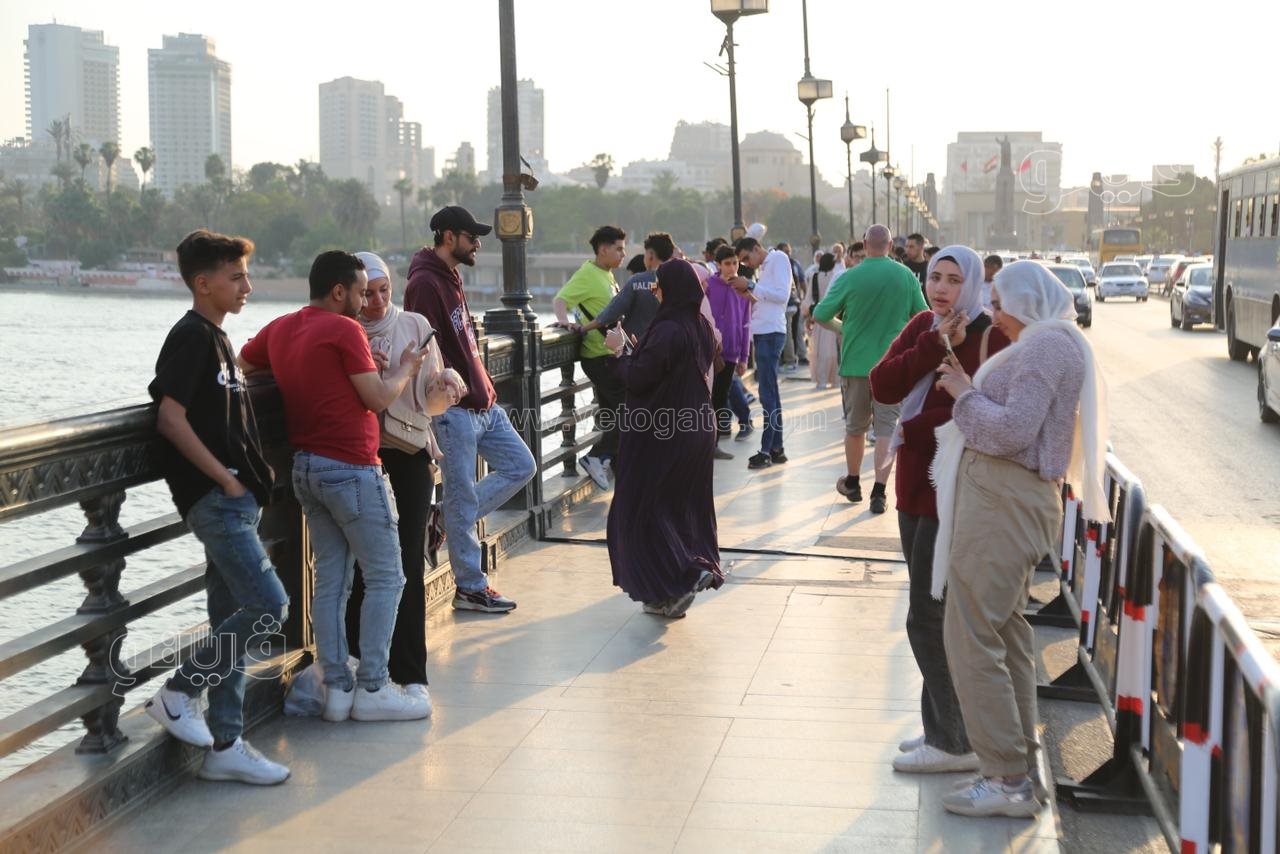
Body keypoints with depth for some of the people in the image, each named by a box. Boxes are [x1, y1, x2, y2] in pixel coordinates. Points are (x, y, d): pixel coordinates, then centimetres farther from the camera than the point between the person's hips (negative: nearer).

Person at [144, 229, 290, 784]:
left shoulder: (216, 339, 18)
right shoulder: (192, 337, -10)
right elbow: (170, 417, -18)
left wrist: (252, 478, 15)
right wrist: (225, 478, -16)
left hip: (233, 500, 9)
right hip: (215, 499, -9)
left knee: (232, 622, 9)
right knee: (269, 605, -14)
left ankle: (225, 747, 14)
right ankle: (179, 692, 0)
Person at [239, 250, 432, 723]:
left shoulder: (279, 329, 9)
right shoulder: (344, 329, -13)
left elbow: (241, 364, 23)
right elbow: (378, 398, -12)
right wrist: (405, 368, 7)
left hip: (306, 467, 8)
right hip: (351, 468, -8)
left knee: (331, 579, 10)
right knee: (386, 577, 0)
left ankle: (337, 688, 11)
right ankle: (373, 688, 0)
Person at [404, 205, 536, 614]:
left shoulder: (449, 279, 16)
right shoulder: (425, 283, -15)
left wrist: (484, 386, 16)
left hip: (482, 404, 10)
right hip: (454, 410, -10)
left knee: (521, 466, 14)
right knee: (463, 496, -1)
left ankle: (454, 522, 19)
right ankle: (470, 587, 8)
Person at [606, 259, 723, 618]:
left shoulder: (667, 331, -22)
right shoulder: (702, 328, 6)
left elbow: (637, 379, -21)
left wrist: (620, 352, -5)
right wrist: (639, 350, 16)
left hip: (662, 433, -9)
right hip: (696, 427, 9)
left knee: (640, 511, 2)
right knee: (684, 507, 13)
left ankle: (686, 574, -6)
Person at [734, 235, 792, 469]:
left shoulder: (779, 259, -5)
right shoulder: (762, 267, 20)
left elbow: (782, 294, -15)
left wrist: (752, 287, -14)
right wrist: (748, 294, 7)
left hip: (772, 333, -9)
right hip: (761, 333, 9)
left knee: (768, 393, -9)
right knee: (770, 392, 11)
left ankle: (767, 450, -8)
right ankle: (777, 448, 16)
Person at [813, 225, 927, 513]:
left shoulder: (849, 278, -9)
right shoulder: (906, 276, -4)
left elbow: (820, 315, -4)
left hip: (856, 362, 0)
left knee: (855, 426, 16)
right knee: (887, 427, 3)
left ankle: (852, 483, 30)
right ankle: (879, 492, -5)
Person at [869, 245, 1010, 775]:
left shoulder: (991, 336, -14)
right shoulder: (922, 326, 9)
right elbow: (883, 387, -4)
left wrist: (912, 430, -13)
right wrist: (935, 345, -16)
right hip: (917, 487, 8)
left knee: (929, 618, -4)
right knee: (935, 614, 15)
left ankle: (957, 744, 8)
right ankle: (942, 730, 28)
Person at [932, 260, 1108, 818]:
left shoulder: (1045, 346, -13)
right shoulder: (1046, 344, 19)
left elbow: (1012, 430, -22)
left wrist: (965, 394, -9)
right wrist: (969, 390, 11)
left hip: (1004, 501, -11)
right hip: (1006, 500, 11)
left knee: (971, 635, -9)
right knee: (1005, 628, 17)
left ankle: (1007, 782, -5)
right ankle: (1020, 760, 27)